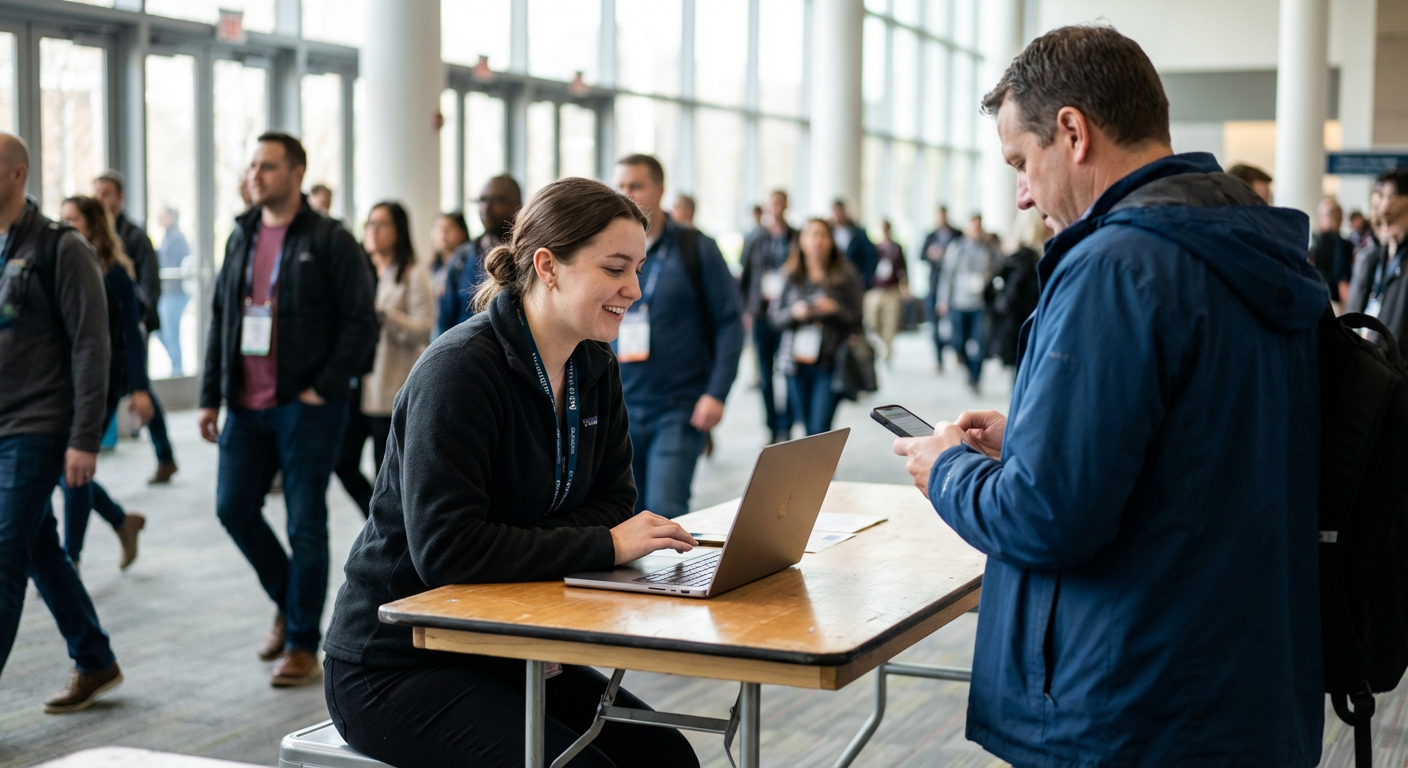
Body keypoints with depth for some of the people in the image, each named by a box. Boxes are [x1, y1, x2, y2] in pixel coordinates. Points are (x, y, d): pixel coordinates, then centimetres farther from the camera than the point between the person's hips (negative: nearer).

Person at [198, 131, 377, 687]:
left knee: (306, 523, 0)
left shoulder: (329, 241, -5)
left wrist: (323, 387, -13)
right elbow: (220, 322, 17)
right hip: (247, 406, 6)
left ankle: (302, 645, 11)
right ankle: (288, 601, 29)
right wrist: (210, 396, 12)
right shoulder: (241, 239, 13)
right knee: (233, 506, 5)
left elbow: (361, 324, -7)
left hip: (306, 407, -6)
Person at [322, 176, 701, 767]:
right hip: (393, 666, -7)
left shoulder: (595, 369, 4)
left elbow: (612, 502, 4)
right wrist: (605, 546, -28)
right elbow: (445, 547, -28)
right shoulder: (459, 369, -21)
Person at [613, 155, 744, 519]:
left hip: (680, 408, -3)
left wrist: (716, 393, -11)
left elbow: (729, 322, -2)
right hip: (620, 405, 4)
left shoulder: (696, 249, -1)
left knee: (665, 514, -12)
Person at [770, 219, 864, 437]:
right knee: (807, 429, 10)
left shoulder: (846, 274, 1)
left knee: (820, 431, -11)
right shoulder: (791, 276, 6)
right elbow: (775, 318, 7)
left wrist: (835, 309, -17)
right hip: (797, 361, 3)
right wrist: (794, 312, -12)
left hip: (830, 363, -3)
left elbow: (856, 318, 1)